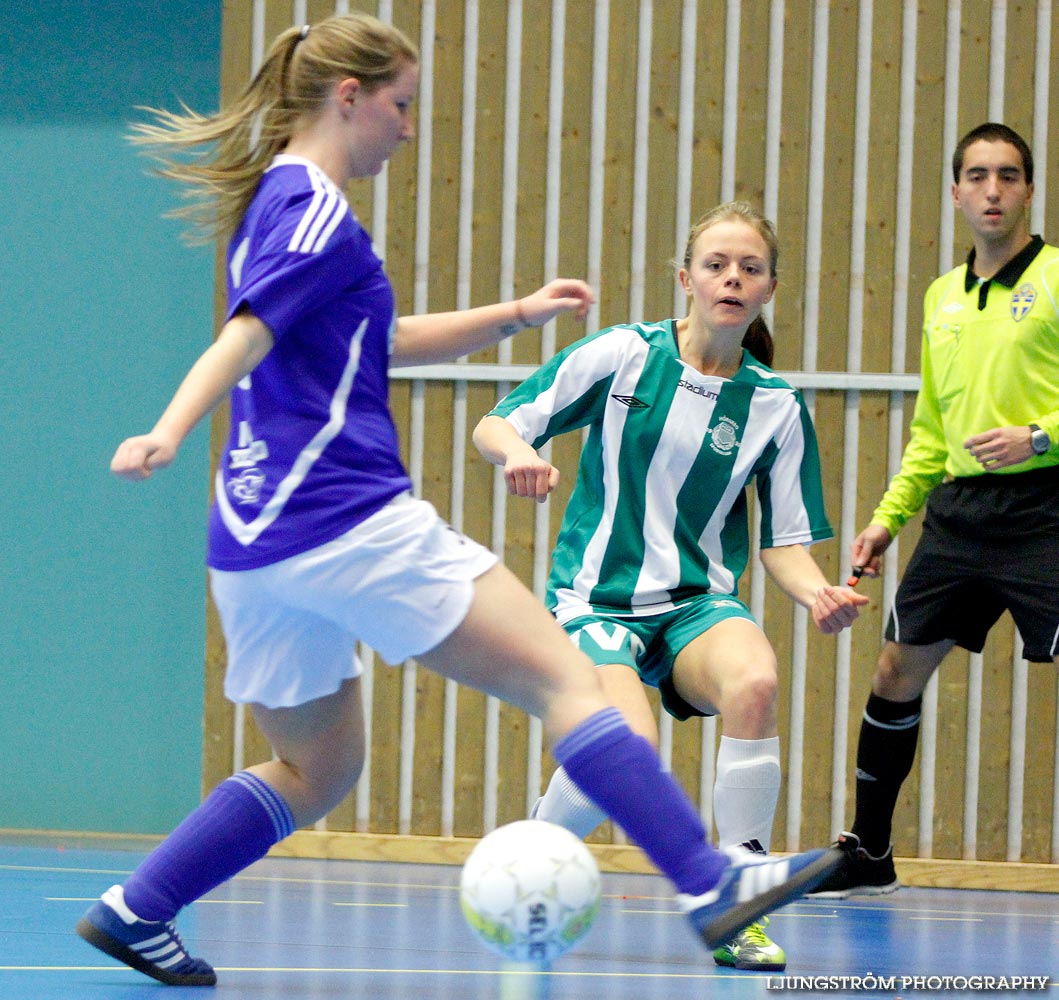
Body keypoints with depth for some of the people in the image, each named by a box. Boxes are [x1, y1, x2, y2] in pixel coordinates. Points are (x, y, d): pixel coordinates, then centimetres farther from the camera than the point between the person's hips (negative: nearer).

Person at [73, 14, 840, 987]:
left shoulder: (280, 202, 21)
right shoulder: (317, 211, -9)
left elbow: (383, 340, 32)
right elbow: (245, 335, -24)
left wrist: (516, 314, 27)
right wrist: (169, 433, -39)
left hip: (256, 541, 10)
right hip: (344, 519, -10)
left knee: (317, 767, 20)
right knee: (563, 680, -8)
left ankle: (132, 910, 13)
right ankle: (710, 883, -12)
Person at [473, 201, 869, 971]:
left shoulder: (776, 405, 2)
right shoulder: (622, 355, -4)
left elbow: (785, 542, 5)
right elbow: (494, 427, -1)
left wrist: (819, 594, -16)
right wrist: (516, 450, -24)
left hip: (699, 602, 2)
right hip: (597, 599, -2)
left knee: (753, 681, -34)